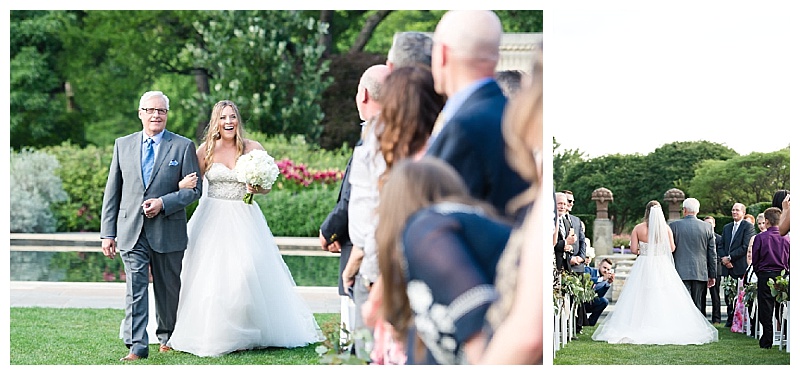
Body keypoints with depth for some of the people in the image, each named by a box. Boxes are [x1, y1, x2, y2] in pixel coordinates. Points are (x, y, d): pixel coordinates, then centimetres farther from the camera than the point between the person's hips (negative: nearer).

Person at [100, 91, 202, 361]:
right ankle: (136, 345, -9)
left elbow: (194, 189, -2)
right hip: (131, 230, 1)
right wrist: (108, 232, 3)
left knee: (168, 288, 11)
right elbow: (112, 191, 9)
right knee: (135, 286, -8)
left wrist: (163, 203, -17)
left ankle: (167, 337, 29)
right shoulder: (123, 145, 8)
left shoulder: (183, 146, 1)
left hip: (168, 230, -1)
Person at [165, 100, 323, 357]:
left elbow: (267, 187, 5)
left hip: (244, 218, 0)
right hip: (212, 218, 1)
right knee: (210, 276, -4)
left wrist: (256, 188, -16)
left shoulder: (254, 149, 1)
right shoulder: (206, 149, 2)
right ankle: (210, 333, 6)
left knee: (248, 274, -9)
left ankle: (247, 332, 5)